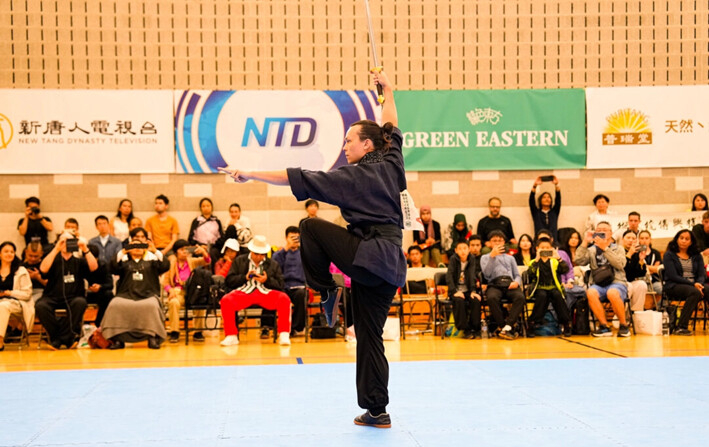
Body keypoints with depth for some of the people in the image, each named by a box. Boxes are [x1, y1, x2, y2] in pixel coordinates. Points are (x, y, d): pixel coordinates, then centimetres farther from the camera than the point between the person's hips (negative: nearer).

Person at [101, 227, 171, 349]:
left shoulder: (151, 259, 20)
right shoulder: (124, 260, 19)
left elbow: (165, 266, 1)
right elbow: (113, 268, -1)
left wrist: (156, 251, -12)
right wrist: (122, 252, -13)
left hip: (148, 295, 0)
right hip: (126, 294, 1)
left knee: (152, 305, -34)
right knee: (115, 305, -30)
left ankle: (152, 337, -24)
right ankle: (118, 339, -23)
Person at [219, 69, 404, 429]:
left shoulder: (352, 177, -8)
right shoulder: (390, 164, 10)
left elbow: (300, 180, -11)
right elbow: (391, 128, 29)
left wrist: (251, 175, -8)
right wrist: (387, 90, 40)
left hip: (369, 256, -8)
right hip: (389, 265, 8)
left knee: (310, 227, 3)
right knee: (369, 336, 10)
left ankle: (327, 292, 8)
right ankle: (376, 411, 9)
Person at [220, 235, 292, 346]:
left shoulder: (273, 264, 18)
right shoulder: (239, 261, 18)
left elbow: (280, 285, 10)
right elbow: (229, 281, 9)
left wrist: (267, 280, -8)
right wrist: (244, 277, -6)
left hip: (266, 292, 0)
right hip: (244, 291, 0)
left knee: (284, 299, -29)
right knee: (226, 300, -30)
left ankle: (284, 335, -22)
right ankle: (231, 336, -17)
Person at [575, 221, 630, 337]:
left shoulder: (618, 249, 15)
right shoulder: (591, 250, 20)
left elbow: (620, 264, -6)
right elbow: (578, 261, 1)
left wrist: (605, 248, -11)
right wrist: (585, 242, -4)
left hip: (617, 283, -2)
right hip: (599, 284, 2)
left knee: (612, 293, -37)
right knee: (591, 292, -34)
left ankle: (623, 325, -16)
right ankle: (605, 327, -23)